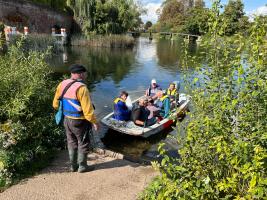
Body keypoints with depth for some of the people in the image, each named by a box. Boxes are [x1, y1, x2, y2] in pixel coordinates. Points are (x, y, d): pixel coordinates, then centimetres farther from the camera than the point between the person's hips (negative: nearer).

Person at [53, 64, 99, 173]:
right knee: (83, 143, 12)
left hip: (67, 119, 7)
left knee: (72, 143, 20)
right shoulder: (81, 87, -22)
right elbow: (87, 108, -23)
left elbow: (56, 103, 6)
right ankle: (82, 166, 24)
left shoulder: (62, 84, -1)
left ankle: (73, 165, 32)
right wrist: (94, 121, -14)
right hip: (79, 121, -6)